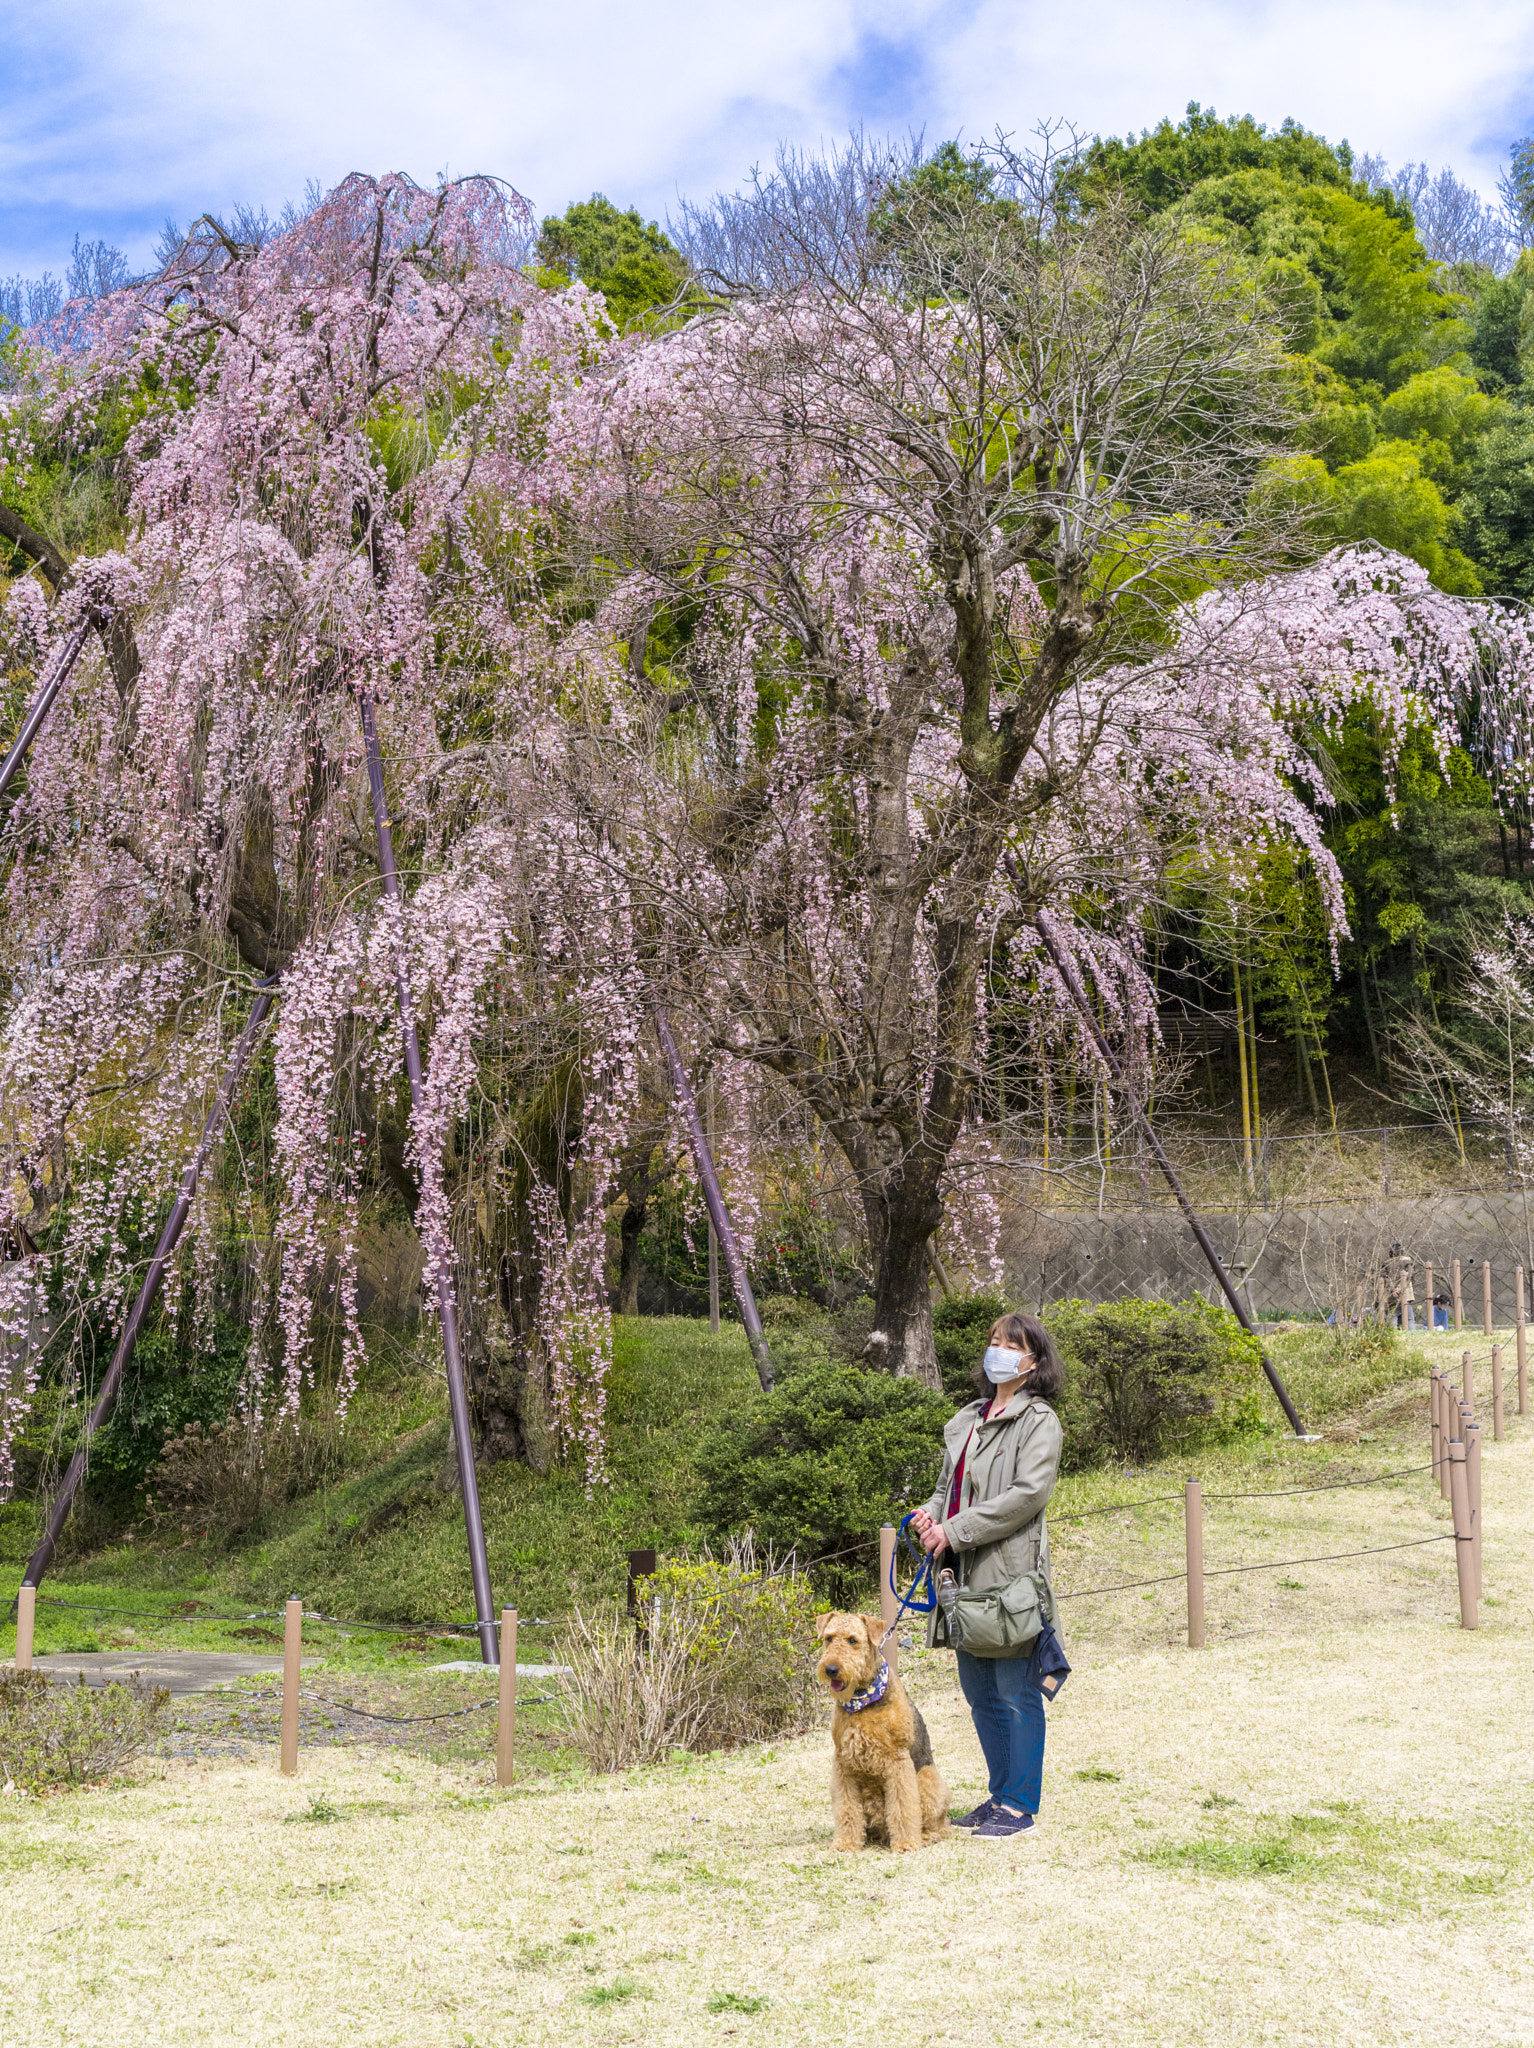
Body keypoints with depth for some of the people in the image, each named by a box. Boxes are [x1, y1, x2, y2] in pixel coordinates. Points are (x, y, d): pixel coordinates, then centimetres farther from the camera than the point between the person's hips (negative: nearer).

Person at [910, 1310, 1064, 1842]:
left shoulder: (1039, 1421, -5)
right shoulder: (966, 1419, 18)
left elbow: (1029, 1493, -16)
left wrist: (954, 1532, -17)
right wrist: (930, 1515, 1)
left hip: (1012, 1572, -8)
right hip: (969, 1576, 8)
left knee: (1017, 1692, -3)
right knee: (979, 1689, 13)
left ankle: (1020, 1808, 5)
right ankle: (1001, 1795, 25)